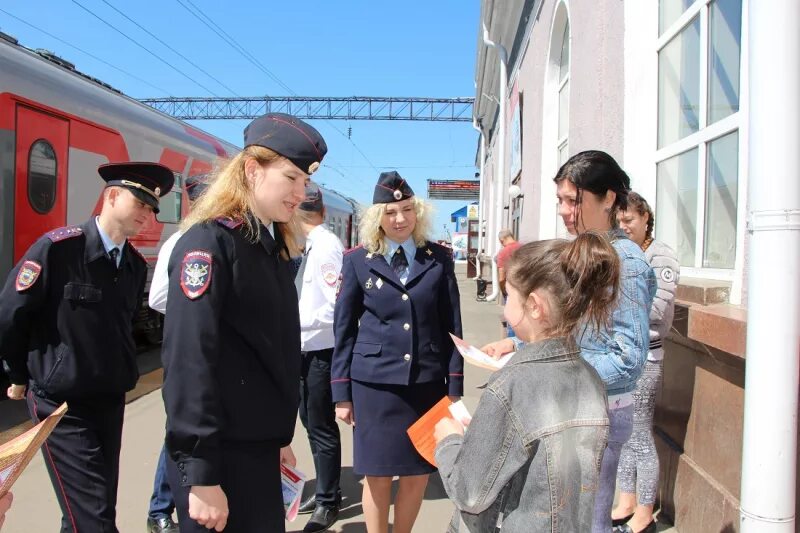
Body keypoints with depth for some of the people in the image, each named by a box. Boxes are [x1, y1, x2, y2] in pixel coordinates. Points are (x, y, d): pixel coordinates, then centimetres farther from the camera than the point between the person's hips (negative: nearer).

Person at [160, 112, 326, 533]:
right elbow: (189, 361, -21)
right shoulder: (208, 241, -15)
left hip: (259, 446, 8)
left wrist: (280, 436, 15)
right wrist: (201, 474, -21)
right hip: (218, 454, -8)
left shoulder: (273, 247, 10)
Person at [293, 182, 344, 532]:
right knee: (312, 423, 21)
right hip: (307, 350, 9)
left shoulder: (326, 245, -19)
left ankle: (329, 503, 23)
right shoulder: (314, 244, 6)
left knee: (322, 428, 5)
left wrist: (296, 320, -19)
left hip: (321, 351, -9)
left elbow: (338, 306, -25)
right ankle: (324, 492, 38)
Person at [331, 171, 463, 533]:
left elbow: (452, 326, 4)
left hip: (427, 382, 2)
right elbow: (343, 329, 2)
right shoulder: (358, 261, 0)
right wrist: (342, 392, 1)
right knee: (377, 476, 8)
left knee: (418, 473, 11)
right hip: (373, 382, -1)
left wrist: (454, 386, 1)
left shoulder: (439, 259, 3)